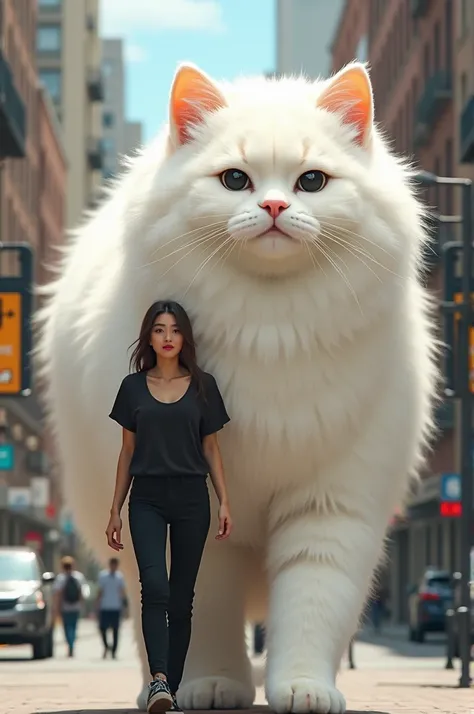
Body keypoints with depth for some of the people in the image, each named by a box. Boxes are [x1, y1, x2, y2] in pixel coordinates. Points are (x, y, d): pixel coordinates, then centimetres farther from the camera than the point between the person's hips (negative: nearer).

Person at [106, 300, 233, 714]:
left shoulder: (202, 385, 4)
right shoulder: (133, 386, 5)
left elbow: (211, 449, 6)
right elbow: (128, 451, 9)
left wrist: (225, 502, -4)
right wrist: (115, 510, 7)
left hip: (191, 498, 1)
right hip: (147, 499, -1)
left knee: (182, 597, 5)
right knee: (154, 587, -20)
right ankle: (159, 681, -31)